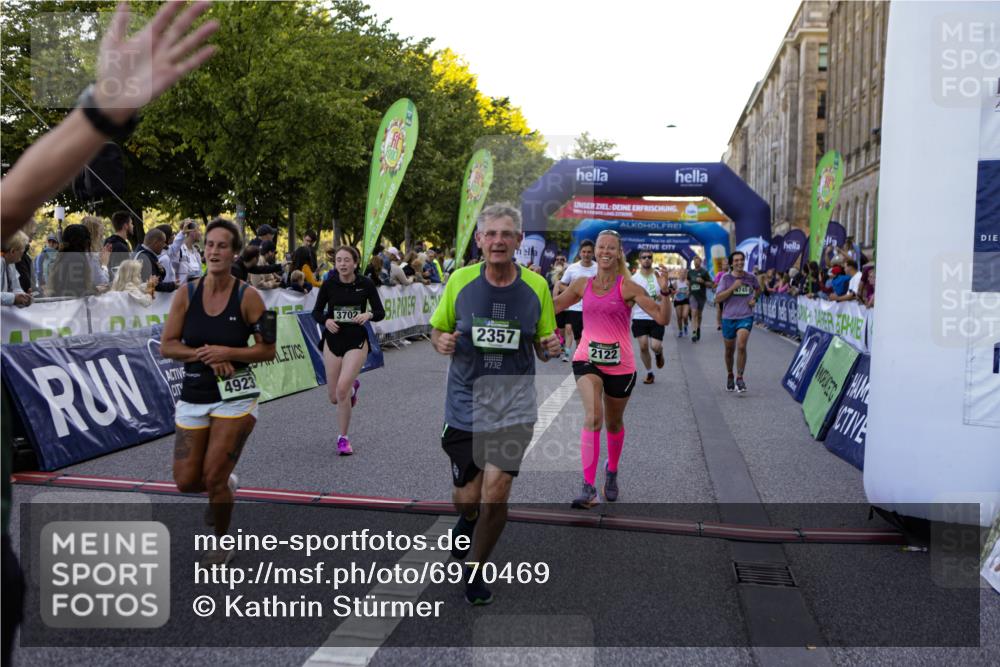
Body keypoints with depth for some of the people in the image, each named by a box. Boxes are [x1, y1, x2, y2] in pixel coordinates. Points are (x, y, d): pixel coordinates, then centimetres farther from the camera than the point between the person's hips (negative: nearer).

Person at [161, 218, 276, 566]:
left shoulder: (247, 296, -9)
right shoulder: (186, 293, -2)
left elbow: (268, 350, -7)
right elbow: (167, 346, -1)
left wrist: (227, 352, -20)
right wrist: (203, 355, -16)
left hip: (235, 397, -4)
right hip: (193, 396, 4)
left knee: (213, 478, -5)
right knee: (187, 481, 6)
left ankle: (223, 543, 20)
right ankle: (226, 486, 41)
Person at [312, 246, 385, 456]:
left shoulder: (365, 284, -5)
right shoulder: (329, 284, -3)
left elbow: (380, 312, 0)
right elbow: (316, 312, 5)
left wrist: (368, 315, -22)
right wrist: (326, 321, -16)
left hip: (356, 341, -2)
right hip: (333, 340, 3)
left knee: (342, 389, -19)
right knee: (334, 397, 8)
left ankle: (343, 438, 1)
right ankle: (353, 386, 47)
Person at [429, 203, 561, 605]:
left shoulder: (536, 286, -2)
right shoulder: (460, 280, -2)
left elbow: (542, 349, 8)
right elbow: (437, 330, 8)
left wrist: (550, 347, -15)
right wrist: (440, 342, -15)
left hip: (513, 405, 0)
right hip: (464, 402, 1)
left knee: (495, 493, -9)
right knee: (467, 498, 6)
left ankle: (476, 570, 18)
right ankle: (468, 518, 46)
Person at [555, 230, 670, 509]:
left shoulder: (628, 287, -5)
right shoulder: (582, 284, 5)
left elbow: (662, 318, -11)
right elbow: (551, 307, 19)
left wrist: (664, 291, -26)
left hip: (620, 365, 0)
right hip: (587, 359, 1)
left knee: (614, 424, 16)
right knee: (593, 417, -22)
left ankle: (612, 471, 45)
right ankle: (588, 488, -20)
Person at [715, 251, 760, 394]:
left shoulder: (751, 277, 2)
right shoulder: (726, 278, -3)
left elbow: (758, 289, 25)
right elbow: (718, 298, -11)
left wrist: (754, 299, 6)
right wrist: (733, 288, -19)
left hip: (745, 317, 0)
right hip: (729, 318, 0)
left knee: (741, 346, -20)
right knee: (729, 350, 13)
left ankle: (739, 378, -10)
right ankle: (729, 375, 36)